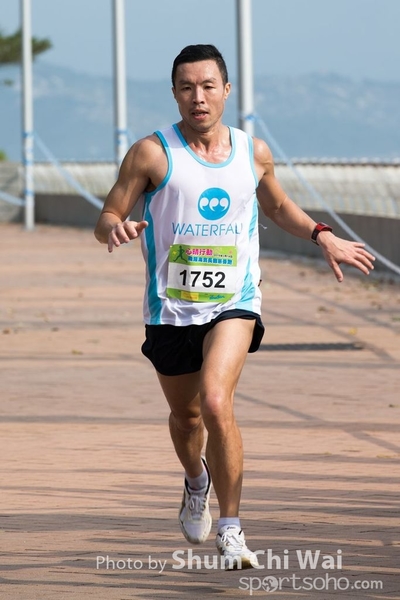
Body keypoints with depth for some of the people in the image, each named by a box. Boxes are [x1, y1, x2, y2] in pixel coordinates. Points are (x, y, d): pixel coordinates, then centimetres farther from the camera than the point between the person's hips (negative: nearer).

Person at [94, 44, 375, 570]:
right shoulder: (153, 153, -7)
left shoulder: (254, 152, 3)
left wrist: (321, 235, 10)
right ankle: (197, 481, 53)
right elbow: (106, 220, -5)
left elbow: (278, 206, 24)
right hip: (171, 306, 1)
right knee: (185, 415, 17)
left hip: (234, 303, -1)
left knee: (216, 404, -23)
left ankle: (230, 530, -12)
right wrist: (116, 229, -28)